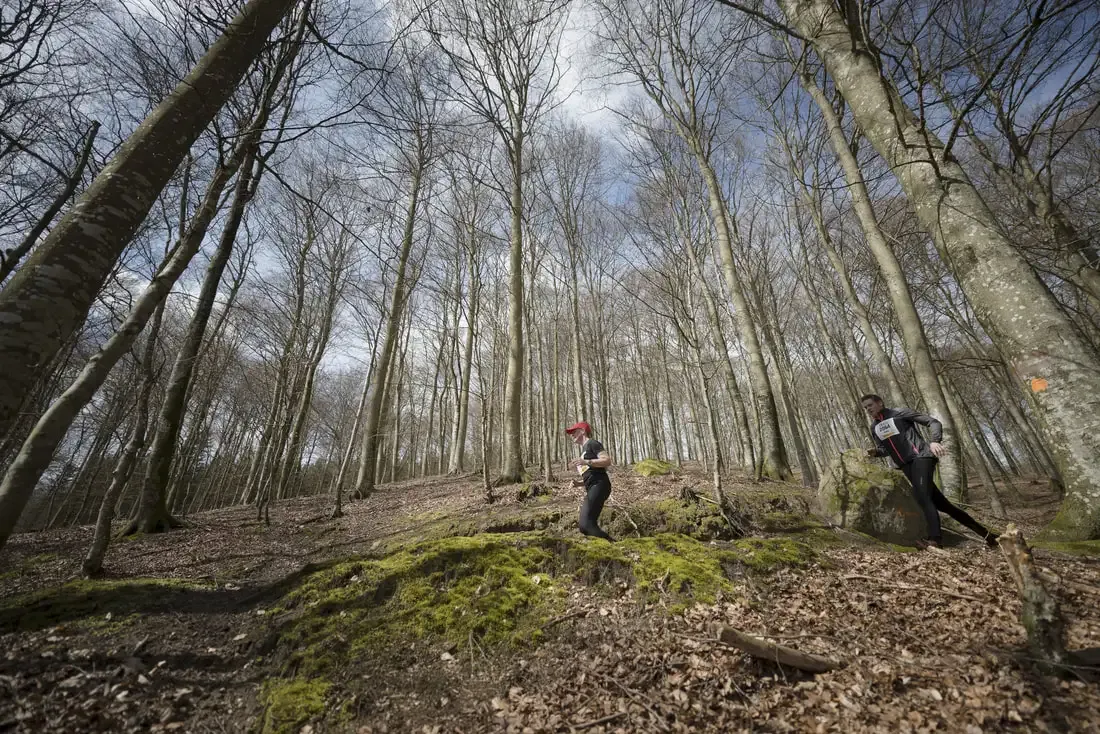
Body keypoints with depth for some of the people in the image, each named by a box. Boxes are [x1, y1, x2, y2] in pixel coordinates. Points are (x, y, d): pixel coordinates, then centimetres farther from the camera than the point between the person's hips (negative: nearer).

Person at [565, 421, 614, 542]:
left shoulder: (592, 443, 2)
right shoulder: (584, 450, 28)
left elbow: (607, 461, -13)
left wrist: (586, 462, -24)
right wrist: (578, 483, 16)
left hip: (599, 486, -10)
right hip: (592, 489, 10)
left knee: (586, 524, -20)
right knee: (584, 526, 4)